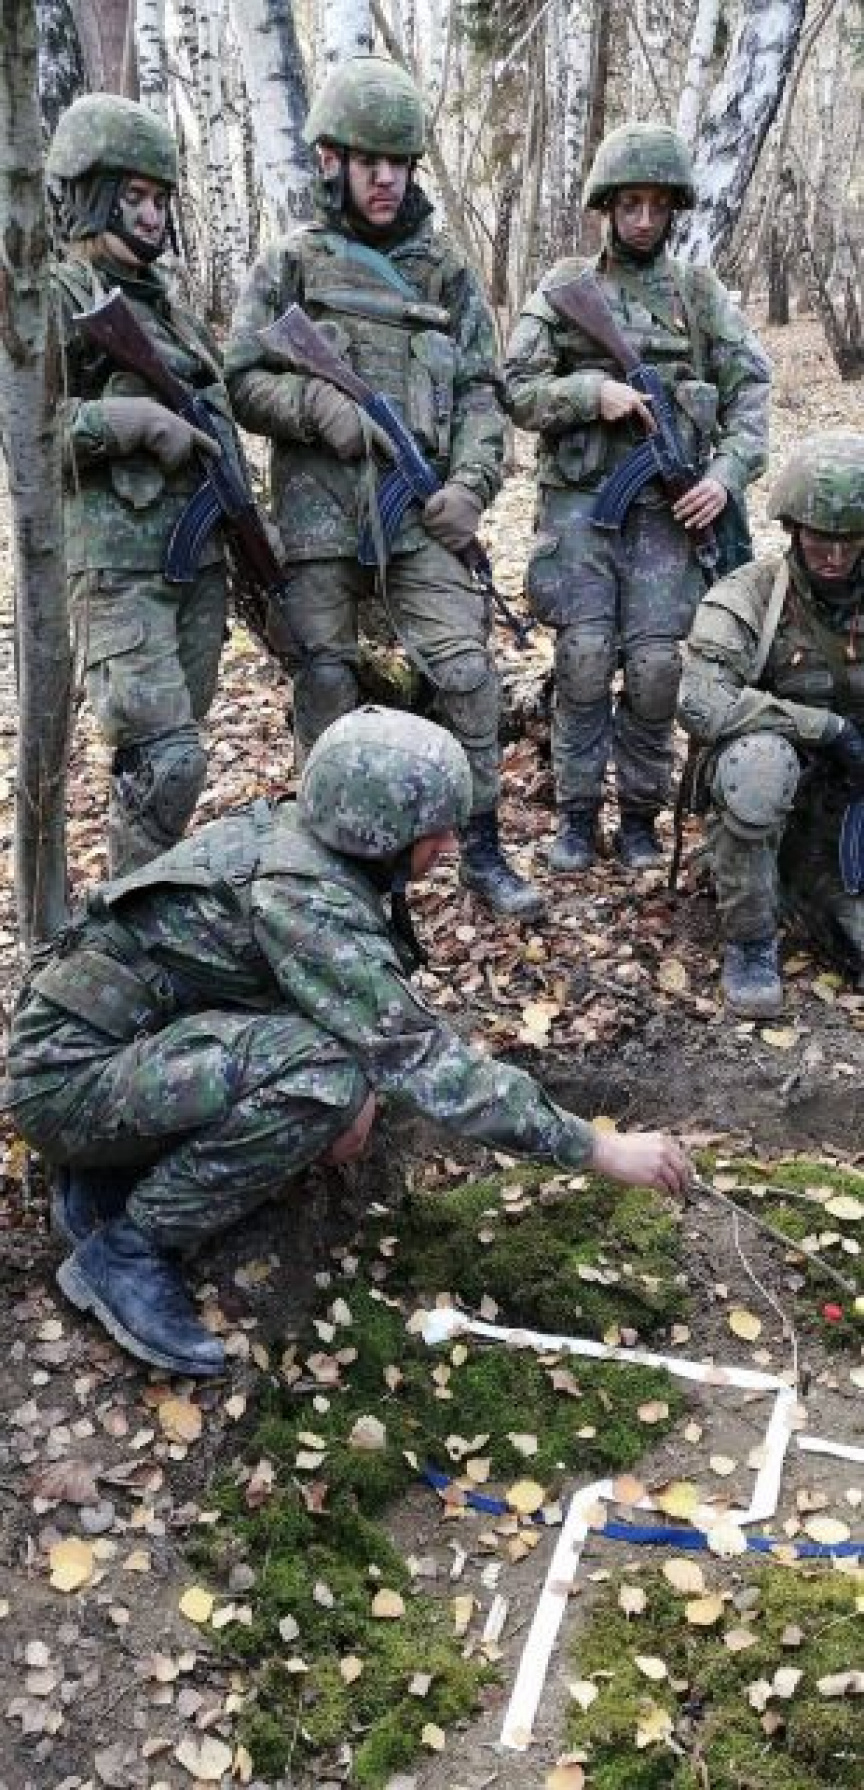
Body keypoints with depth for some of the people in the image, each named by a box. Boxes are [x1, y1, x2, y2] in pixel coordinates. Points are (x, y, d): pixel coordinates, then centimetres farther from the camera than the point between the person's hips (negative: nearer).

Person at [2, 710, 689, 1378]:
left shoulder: (296, 834, -1)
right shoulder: (300, 898, -27)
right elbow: (425, 1060, -27)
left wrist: (357, 1087, -7)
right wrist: (600, 1149, -21)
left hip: (123, 1039, 9)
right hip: (63, 1079, -9)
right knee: (319, 1071, -27)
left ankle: (109, 1179, 11)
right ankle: (127, 1249, -10)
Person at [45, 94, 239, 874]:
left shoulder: (166, 302, 18)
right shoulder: (55, 296, -4)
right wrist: (139, 421, -20)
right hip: (119, 565, -7)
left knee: (168, 749, 11)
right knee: (167, 758, -14)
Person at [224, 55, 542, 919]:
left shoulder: (445, 270, 11)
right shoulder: (289, 265, 6)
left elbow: (479, 390, 9)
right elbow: (242, 381, 4)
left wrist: (471, 484, -6)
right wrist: (320, 404, -14)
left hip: (419, 508, 1)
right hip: (318, 512, -1)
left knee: (466, 670, -8)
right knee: (325, 682, 4)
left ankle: (481, 848, 5)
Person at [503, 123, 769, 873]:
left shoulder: (702, 295, 11)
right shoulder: (563, 289, 7)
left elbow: (751, 392, 7)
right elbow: (517, 389, 2)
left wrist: (728, 473, -8)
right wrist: (592, 390, -13)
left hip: (667, 507, 1)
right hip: (580, 500, -1)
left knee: (656, 665, -6)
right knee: (585, 658, -9)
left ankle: (641, 812, 11)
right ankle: (577, 812, 6)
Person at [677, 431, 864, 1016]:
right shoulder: (746, 598, -14)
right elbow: (699, 702, -31)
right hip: (758, 794, -3)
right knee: (759, 759, -37)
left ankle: (817, 894, 22)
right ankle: (750, 941, -19)